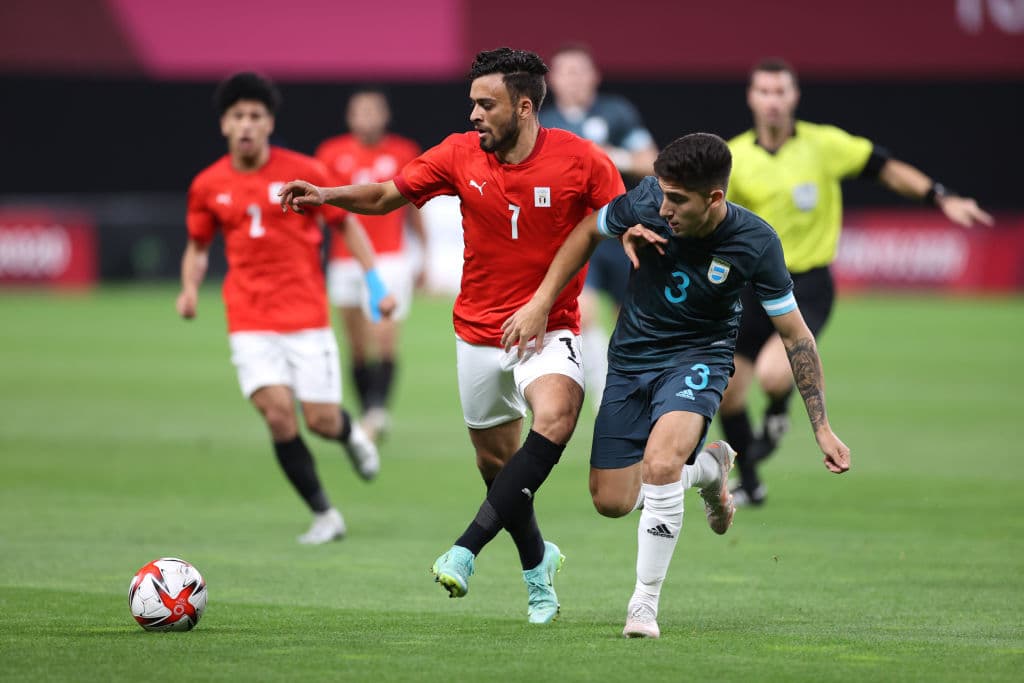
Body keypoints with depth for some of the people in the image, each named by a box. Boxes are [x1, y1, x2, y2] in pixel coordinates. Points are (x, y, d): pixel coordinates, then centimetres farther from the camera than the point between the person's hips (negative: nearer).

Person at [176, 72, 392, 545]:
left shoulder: (303, 172, -4)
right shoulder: (208, 186, 2)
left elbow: (346, 225, 6)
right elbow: (198, 246, 15)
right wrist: (190, 288, -4)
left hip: (307, 316, -1)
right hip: (250, 323, 1)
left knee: (321, 420, -4)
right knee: (278, 414, -14)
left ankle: (350, 434, 37)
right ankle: (324, 516, 1)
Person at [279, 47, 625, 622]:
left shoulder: (581, 160, -12)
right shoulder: (460, 155, -4)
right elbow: (387, 195, 3)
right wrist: (326, 195, -12)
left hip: (550, 329, -3)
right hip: (479, 331, 3)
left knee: (555, 417, -32)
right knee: (496, 461, 10)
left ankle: (468, 549, -32)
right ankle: (537, 564, 37)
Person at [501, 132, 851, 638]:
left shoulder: (755, 244, -23)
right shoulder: (646, 202, -20)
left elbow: (794, 335, -12)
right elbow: (588, 232, 2)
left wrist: (822, 428, -12)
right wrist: (540, 304, -3)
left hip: (698, 357, -3)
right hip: (631, 359, 4)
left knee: (659, 464, -31)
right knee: (611, 502, 3)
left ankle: (645, 602, -15)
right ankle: (707, 467, 34)